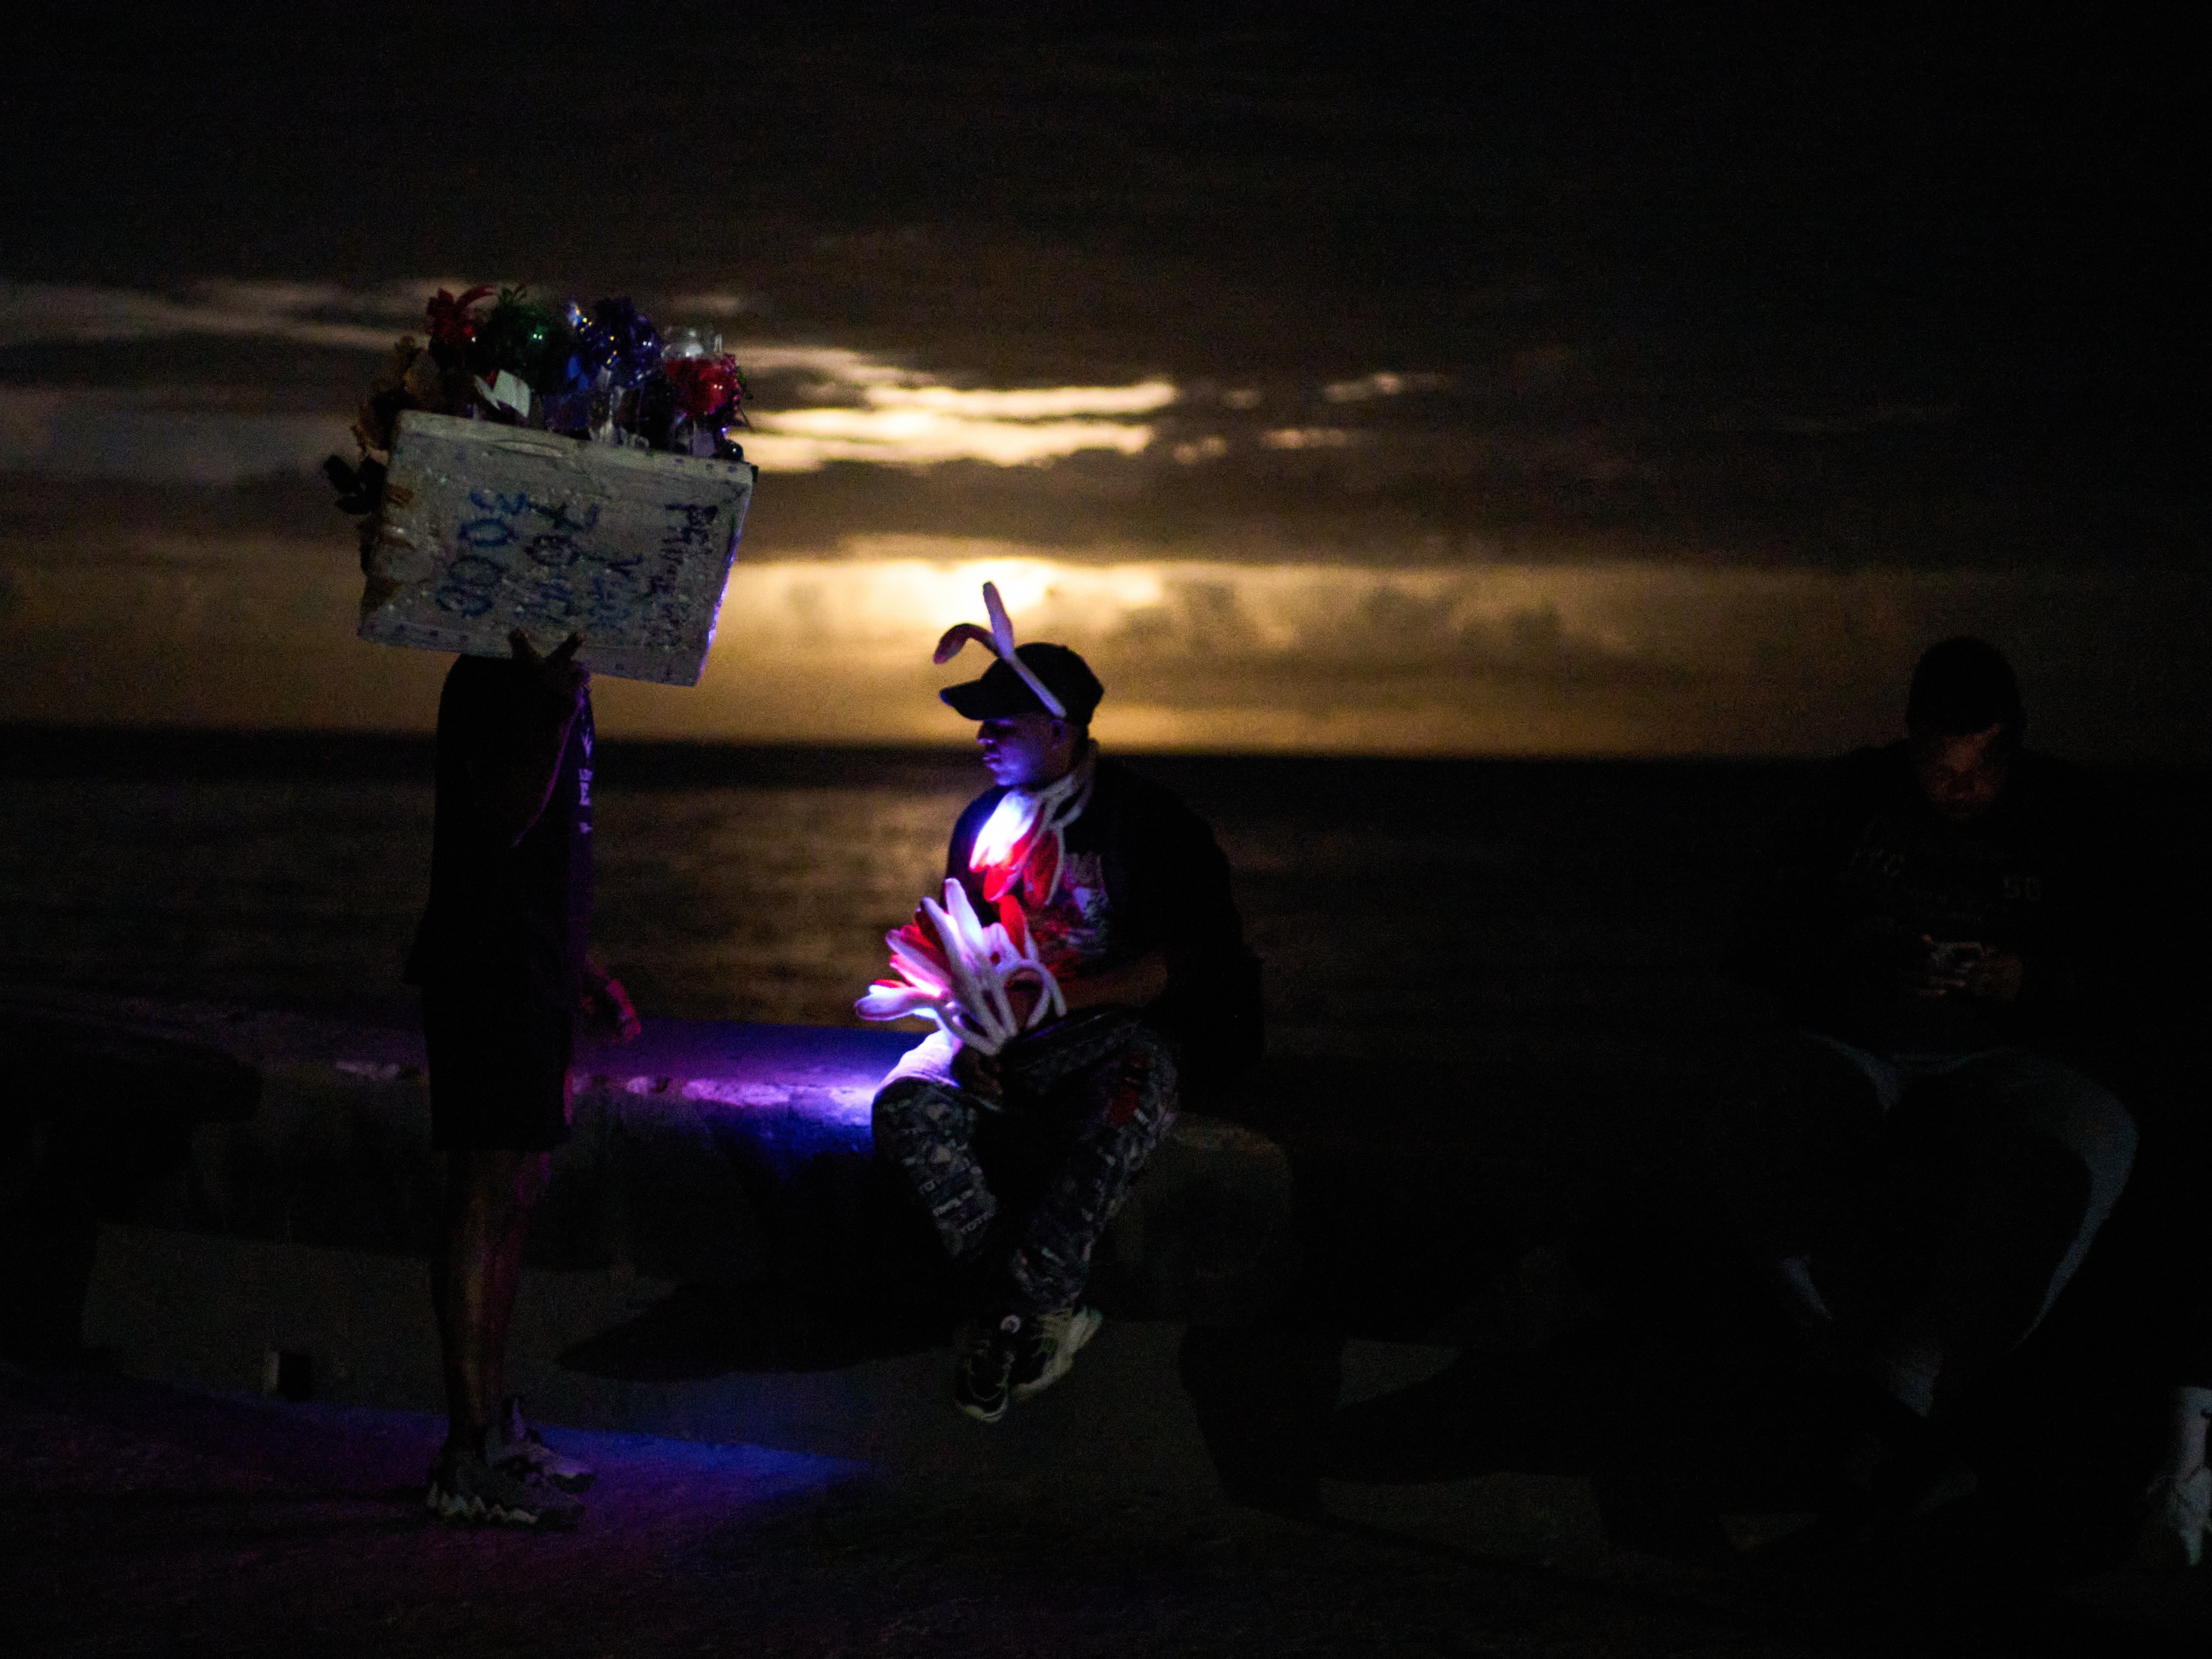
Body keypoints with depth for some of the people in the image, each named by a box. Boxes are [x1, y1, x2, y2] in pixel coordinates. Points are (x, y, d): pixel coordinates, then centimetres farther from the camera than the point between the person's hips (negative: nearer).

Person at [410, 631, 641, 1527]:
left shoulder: (557, 679, 17)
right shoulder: (491, 679, -14)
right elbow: (504, 814, -27)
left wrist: (587, 970, 25)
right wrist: (553, 719, -40)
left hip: (535, 972, 10)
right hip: (488, 972, -10)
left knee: (517, 1188, 14)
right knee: (489, 1192, -9)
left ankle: (495, 1427, 23)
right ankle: (469, 1460, -8)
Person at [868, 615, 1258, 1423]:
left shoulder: (1149, 821, -4)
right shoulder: (986, 820, 13)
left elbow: (1181, 960, -11)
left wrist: (1060, 998, -23)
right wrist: (967, 1022, -3)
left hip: (1118, 1025, -5)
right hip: (1007, 1032, 5)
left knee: (1113, 1129, -39)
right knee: (908, 1104, -26)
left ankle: (1011, 1317, -23)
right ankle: (1048, 1315, -23)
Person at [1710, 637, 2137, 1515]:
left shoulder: (2058, 810, 11)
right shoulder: (1855, 795, 10)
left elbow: (2094, 984, 9)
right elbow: (1765, 945, 5)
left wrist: (2025, 981, -15)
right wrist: (1866, 958, -16)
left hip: (1997, 1059, 0)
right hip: (1848, 1047, 0)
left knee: (2091, 1138, -36)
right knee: (1759, 1147, -36)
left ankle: (1902, 1394, -43)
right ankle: (1898, 1413, -39)